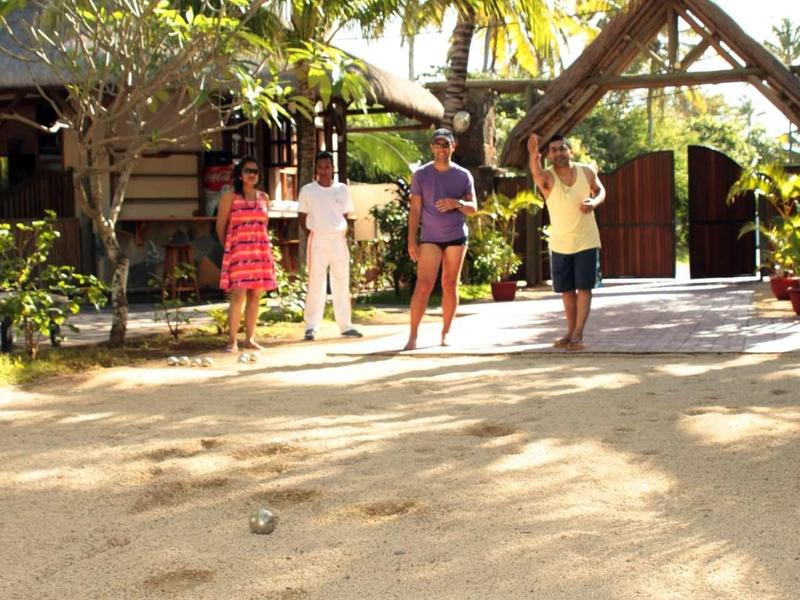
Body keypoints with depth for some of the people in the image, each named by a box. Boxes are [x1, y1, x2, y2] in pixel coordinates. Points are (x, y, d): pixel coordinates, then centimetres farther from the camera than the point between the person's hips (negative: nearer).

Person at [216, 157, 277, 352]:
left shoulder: (264, 198, 12)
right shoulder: (230, 197, -1)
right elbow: (220, 226, 4)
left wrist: (263, 245, 16)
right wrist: (228, 248, 10)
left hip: (261, 251, 5)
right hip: (238, 250, -4)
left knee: (255, 296, 5)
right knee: (238, 294, -12)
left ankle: (249, 338, 12)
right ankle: (232, 341, -8)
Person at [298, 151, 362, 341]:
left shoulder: (342, 189, 7)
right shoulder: (307, 190, 2)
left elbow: (346, 216, 14)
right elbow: (302, 216, 8)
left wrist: (345, 234, 4)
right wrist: (309, 235, 0)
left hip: (339, 240, 3)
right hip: (317, 240, -2)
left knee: (342, 283, 6)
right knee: (315, 283, -3)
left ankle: (345, 325, 13)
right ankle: (311, 326, 1)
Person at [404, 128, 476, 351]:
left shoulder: (463, 175, 5)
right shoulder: (421, 174, 1)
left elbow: (472, 208, 6)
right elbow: (415, 209, 1)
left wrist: (458, 203, -17)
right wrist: (412, 241, -6)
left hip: (456, 236, 2)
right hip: (430, 238, -2)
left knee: (450, 286, 6)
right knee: (423, 285, -9)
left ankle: (445, 333, 14)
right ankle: (413, 335, -6)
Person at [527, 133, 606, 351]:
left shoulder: (587, 171, -6)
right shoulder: (548, 177, -13)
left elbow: (600, 190, 11)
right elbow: (537, 174, -37)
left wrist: (594, 202, -13)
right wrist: (533, 157, -61)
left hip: (586, 241, -1)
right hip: (559, 243, 1)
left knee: (584, 287, -5)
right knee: (566, 290, 9)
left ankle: (578, 334, -4)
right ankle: (570, 332, 22)